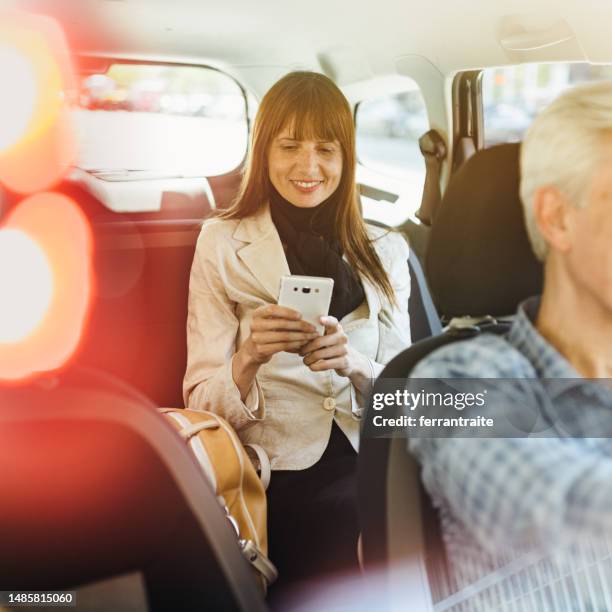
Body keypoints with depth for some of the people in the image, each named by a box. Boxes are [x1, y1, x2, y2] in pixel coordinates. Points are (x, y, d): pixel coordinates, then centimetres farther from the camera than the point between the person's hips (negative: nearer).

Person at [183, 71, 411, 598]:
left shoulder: (384, 251, 12)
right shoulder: (222, 244, 4)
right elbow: (202, 405, 0)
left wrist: (353, 363, -16)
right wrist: (248, 359, -22)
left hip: (374, 458, 3)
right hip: (282, 473, -3)